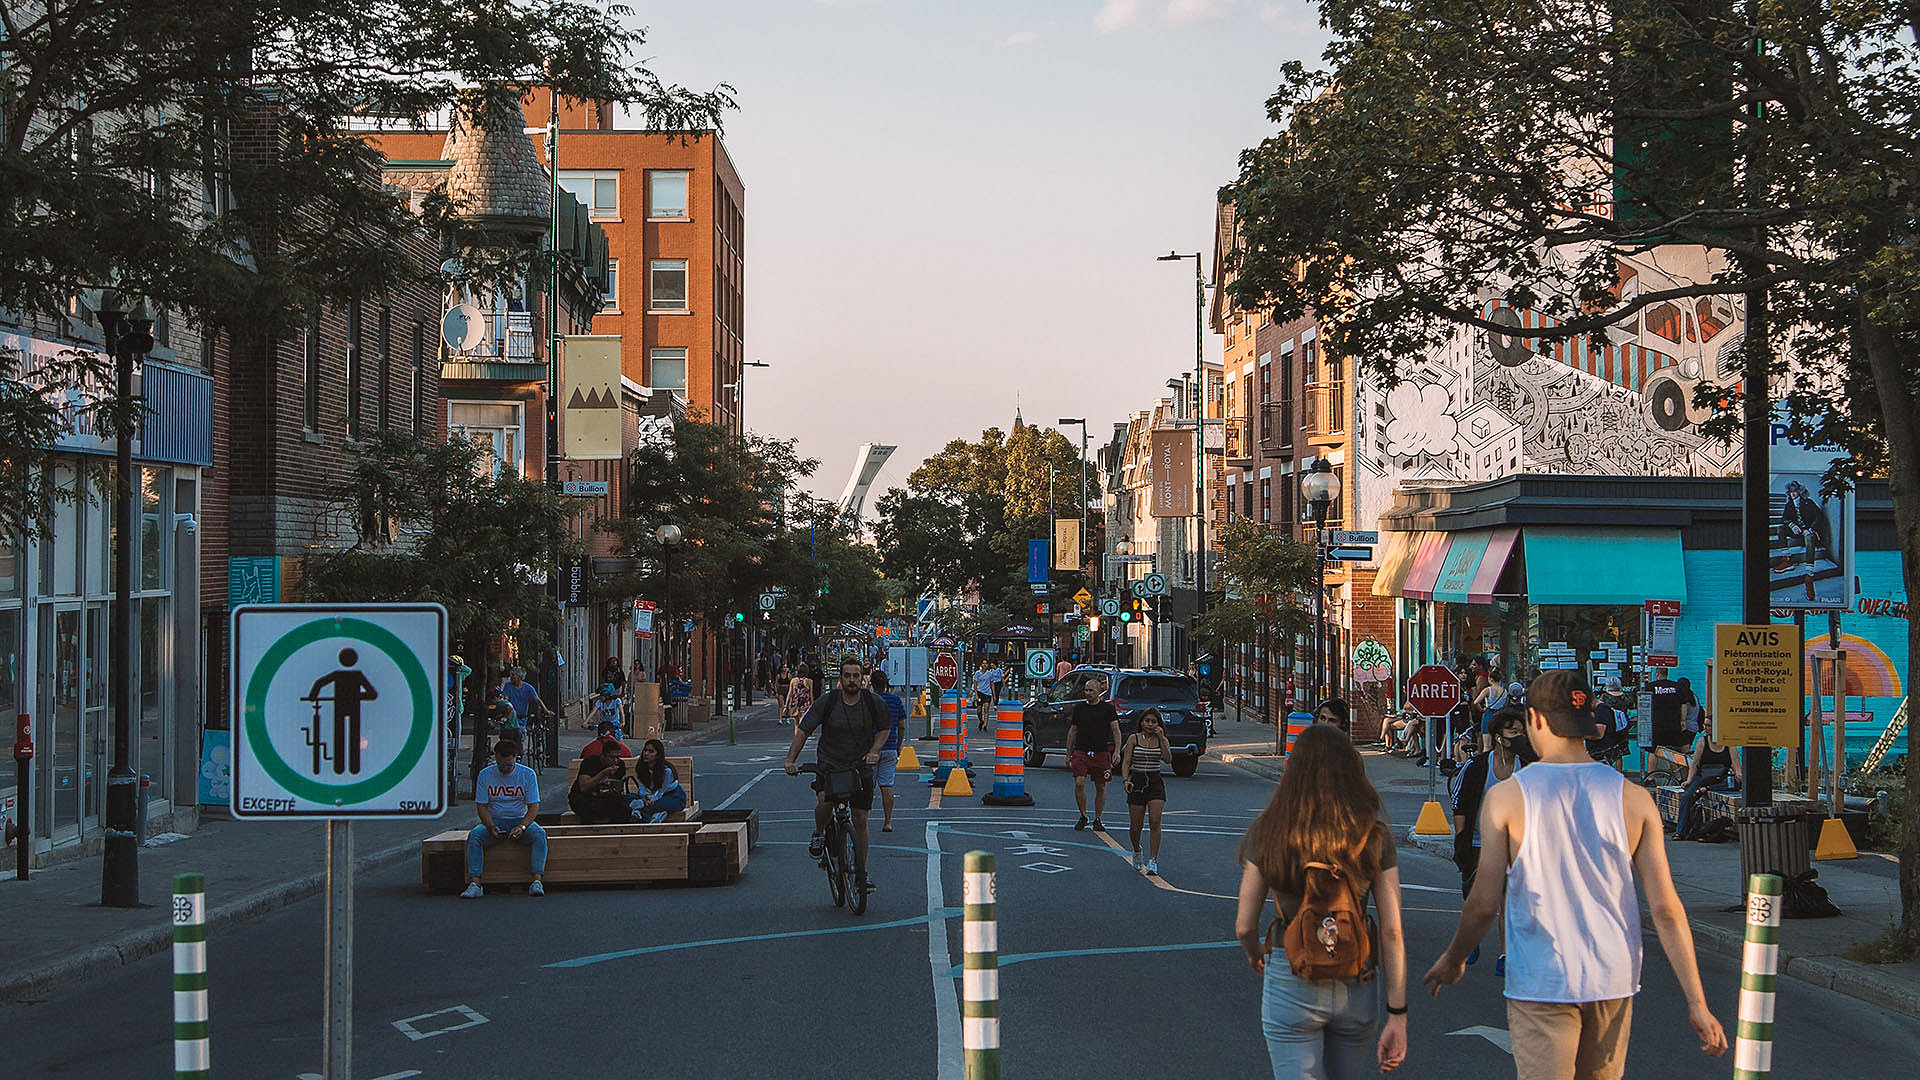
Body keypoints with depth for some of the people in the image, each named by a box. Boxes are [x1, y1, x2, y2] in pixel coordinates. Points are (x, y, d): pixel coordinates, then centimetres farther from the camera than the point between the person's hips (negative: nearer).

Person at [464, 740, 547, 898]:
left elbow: (533, 807, -6)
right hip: (494, 821, 1)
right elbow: (481, 806, -2)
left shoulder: (528, 774, -3)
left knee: (539, 834, -31)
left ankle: (537, 881, -39)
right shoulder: (485, 775, 0)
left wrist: (522, 827, -25)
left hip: (520, 820, 0)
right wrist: (491, 827, -21)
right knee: (474, 835, -30)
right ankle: (474, 884, -36)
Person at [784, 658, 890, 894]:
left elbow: (884, 729, 12)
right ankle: (819, 834, 3)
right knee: (825, 801, -30)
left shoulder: (873, 702, -4)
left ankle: (861, 872, 17)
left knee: (860, 821, 2)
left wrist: (873, 752, -6)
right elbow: (803, 730, -6)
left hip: (861, 768, 1)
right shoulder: (827, 702, -9)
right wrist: (791, 759, -17)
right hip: (829, 765, -1)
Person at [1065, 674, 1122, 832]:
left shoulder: (1108, 708, 2)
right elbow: (1072, 732, 16)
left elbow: (1116, 731, -2)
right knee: (1079, 783, -14)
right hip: (1081, 752, 1)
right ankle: (1083, 816, 3)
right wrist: (1068, 755, 14)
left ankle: (1097, 820, 18)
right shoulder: (1079, 707, 9)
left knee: (1101, 788, 5)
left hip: (1101, 753, -1)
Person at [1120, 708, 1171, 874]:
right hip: (1137, 783, 0)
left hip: (1155, 784, 0)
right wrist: (1125, 780, -19)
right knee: (1135, 826, 3)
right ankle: (1137, 852, 33)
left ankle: (1153, 861, -11)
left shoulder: (1162, 740, 4)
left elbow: (1167, 759, -12)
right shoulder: (1134, 739, 1)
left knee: (1154, 822, -14)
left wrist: (1161, 738, -15)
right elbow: (1126, 762, -4)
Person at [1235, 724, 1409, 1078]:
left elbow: (1244, 927, -3)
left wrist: (1255, 956, 20)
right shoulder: (1375, 836, -6)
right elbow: (1392, 932, -7)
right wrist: (1397, 1016, -3)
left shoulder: (1268, 833, -8)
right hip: (1357, 988, 2)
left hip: (1291, 987, -2)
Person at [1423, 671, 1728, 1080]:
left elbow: (1484, 904, -5)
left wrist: (1453, 959, 14)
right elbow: (1666, 908, -3)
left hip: (1539, 983, -3)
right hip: (1614, 981, 3)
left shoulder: (1506, 797, -8)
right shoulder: (1633, 798, -1)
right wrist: (1697, 1003, 1)